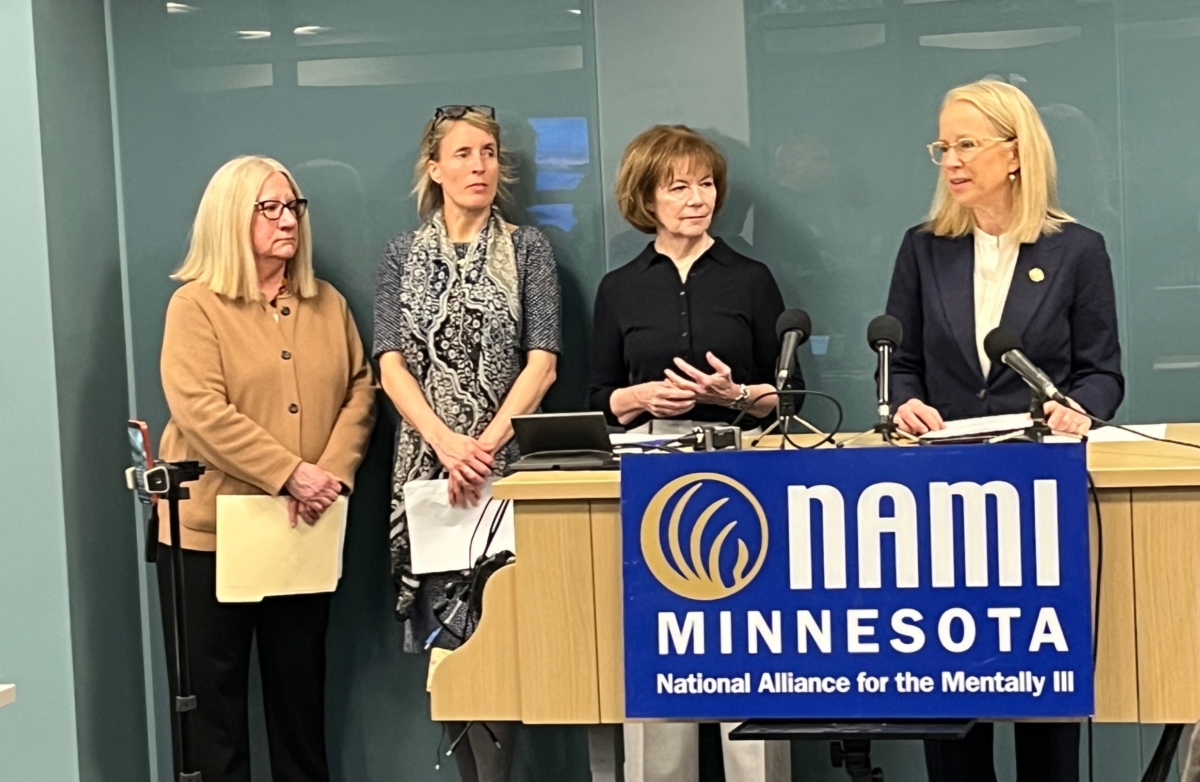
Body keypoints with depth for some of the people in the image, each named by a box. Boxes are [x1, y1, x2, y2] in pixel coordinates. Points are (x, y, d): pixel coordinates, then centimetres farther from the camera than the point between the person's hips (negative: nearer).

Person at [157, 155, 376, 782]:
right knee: (213, 690, 4)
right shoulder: (196, 305, -4)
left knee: (300, 689, 12)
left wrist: (333, 472, -12)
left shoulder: (328, 305, 11)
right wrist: (290, 473, -21)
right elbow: (200, 411, -15)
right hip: (211, 528, -4)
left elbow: (359, 393, 6)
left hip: (306, 532, 4)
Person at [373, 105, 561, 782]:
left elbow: (542, 364, -3)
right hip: (428, 461, 2)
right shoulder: (403, 256, 11)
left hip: (506, 461, -2)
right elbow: (392, 364, 1)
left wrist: (485, 446, -15)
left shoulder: (527, 249, 5)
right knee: (443, 634, 2)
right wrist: (445, 441, -15)